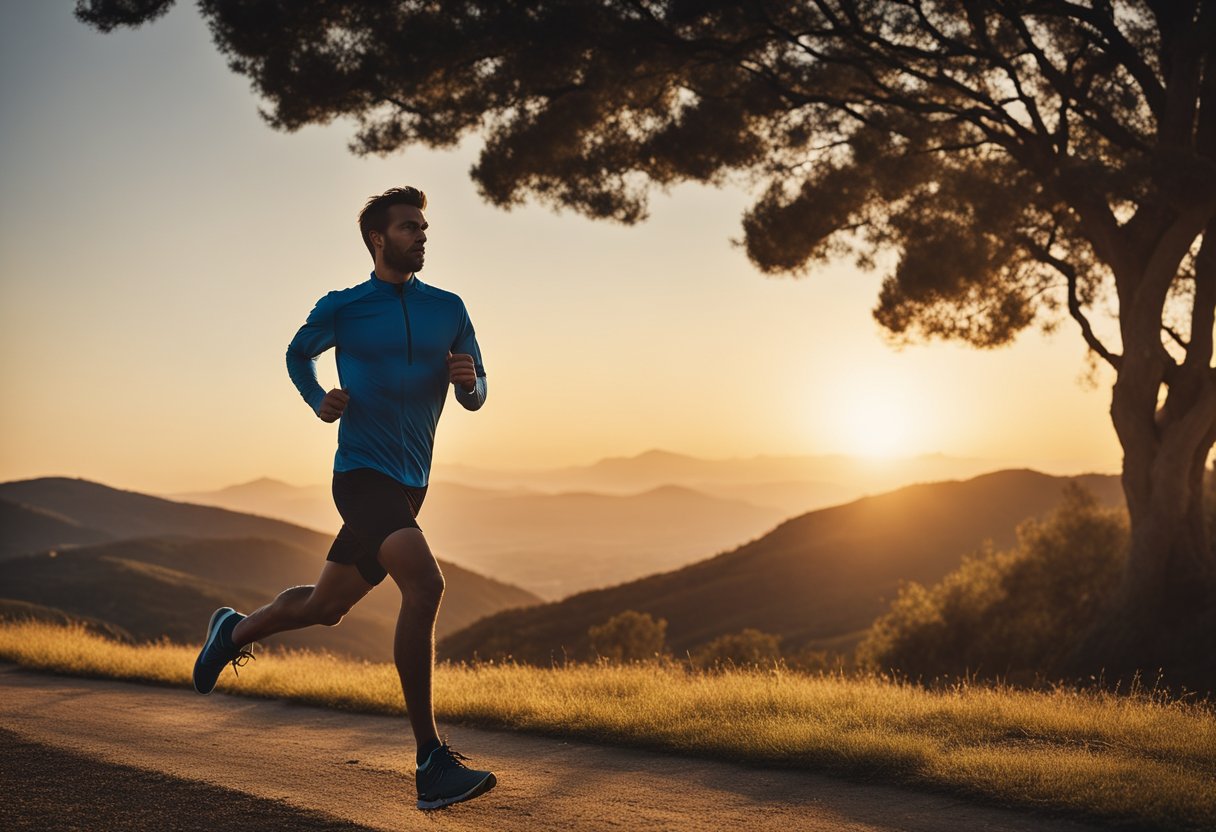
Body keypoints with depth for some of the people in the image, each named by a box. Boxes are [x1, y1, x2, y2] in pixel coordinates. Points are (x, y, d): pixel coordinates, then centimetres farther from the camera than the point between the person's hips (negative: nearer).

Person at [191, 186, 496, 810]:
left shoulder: (447, 309, 9)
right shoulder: (341, 308, 0)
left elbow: (476, 396, 13)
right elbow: (297, 354, 19)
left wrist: (468, 381, -11)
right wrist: (319, 402, 0)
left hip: (409, 485, 6)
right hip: (362, 474, -6)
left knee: (325, 605, 17)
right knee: (424, 585, -27)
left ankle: (235, 630, 48)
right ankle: (431, 764, -25)